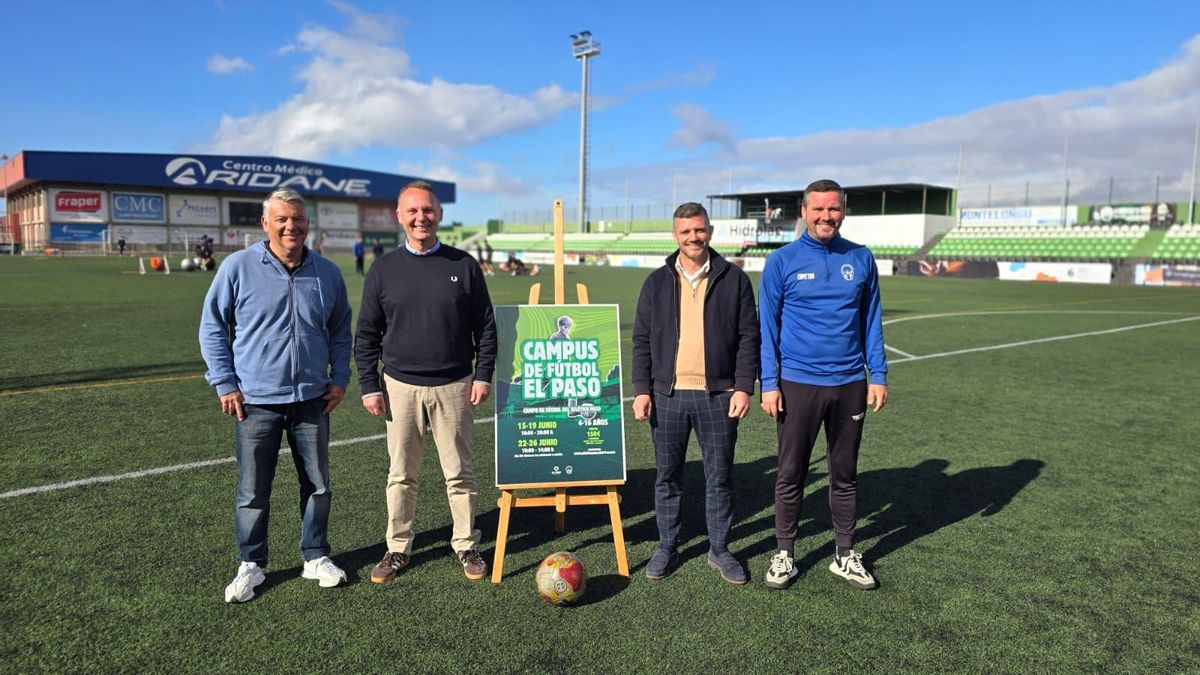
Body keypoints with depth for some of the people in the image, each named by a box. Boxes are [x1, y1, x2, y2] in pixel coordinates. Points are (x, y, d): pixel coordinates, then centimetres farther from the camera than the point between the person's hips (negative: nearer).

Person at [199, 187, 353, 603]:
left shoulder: (327, 273, 4)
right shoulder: (238, 268, -5)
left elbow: (341, 331, 14)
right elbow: (212, 327, 1)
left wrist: (339, 379, 5)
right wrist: (224, 383, -4)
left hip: (312, 399, 3)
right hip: (256, 401, -2)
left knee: (318, 485, 11)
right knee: (253, 491, 7)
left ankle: (316, 557, 28)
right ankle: (250, 565, 25)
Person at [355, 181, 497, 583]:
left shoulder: (464, 266, 1)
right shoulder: (383, 270, 3)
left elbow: (485, 326, 5)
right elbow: (366, 335, 6)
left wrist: (483, 375, -2)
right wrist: (369, 386, 1)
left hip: (454, 386, -1)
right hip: (401, 387, 1)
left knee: (459, 472, 8)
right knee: (401, 474, 10)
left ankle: (466, 546, 23)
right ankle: (398, 548, 25)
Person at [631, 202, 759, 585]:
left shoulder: (734, 279, 3)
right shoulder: (657, 282, 7)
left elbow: (748, 337, 2)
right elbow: (642, 340, 7)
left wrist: (744, 387, -6)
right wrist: (642, 389, -1)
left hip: (718, 396, -1)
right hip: (668, 395, 1)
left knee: (719, 477, 9)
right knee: (666, 477, 10)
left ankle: (719, 549, 25)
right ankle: (666, 548, 25)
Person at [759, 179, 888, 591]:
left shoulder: (860, 259, 5)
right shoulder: (782, 261, -2)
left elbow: (871, 321, 9)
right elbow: (767, 326, -2)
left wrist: (878, 375, 3)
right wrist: (769, 384, -7)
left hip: (850, 384, 2)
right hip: (798, 384, -2)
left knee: (845, 474, 13)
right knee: (790, 475, 7)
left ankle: (845, 556, 27)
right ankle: (784, 555, 21)